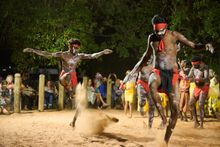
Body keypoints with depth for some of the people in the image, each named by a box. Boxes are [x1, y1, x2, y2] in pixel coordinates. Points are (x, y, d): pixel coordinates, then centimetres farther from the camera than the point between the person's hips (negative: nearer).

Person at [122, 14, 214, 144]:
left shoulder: (174, 35, -2)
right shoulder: (152, 38, 7)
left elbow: (192, 45, -2)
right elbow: (146, 57, 20)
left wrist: (205, 46, -25)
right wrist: (131, 73, 19)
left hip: (172, 74, -1)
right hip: (158, 72, 1)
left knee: (175, 110, -9)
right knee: (152, 86, -39)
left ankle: (166, 140, 7)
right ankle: (163, 117, -29)